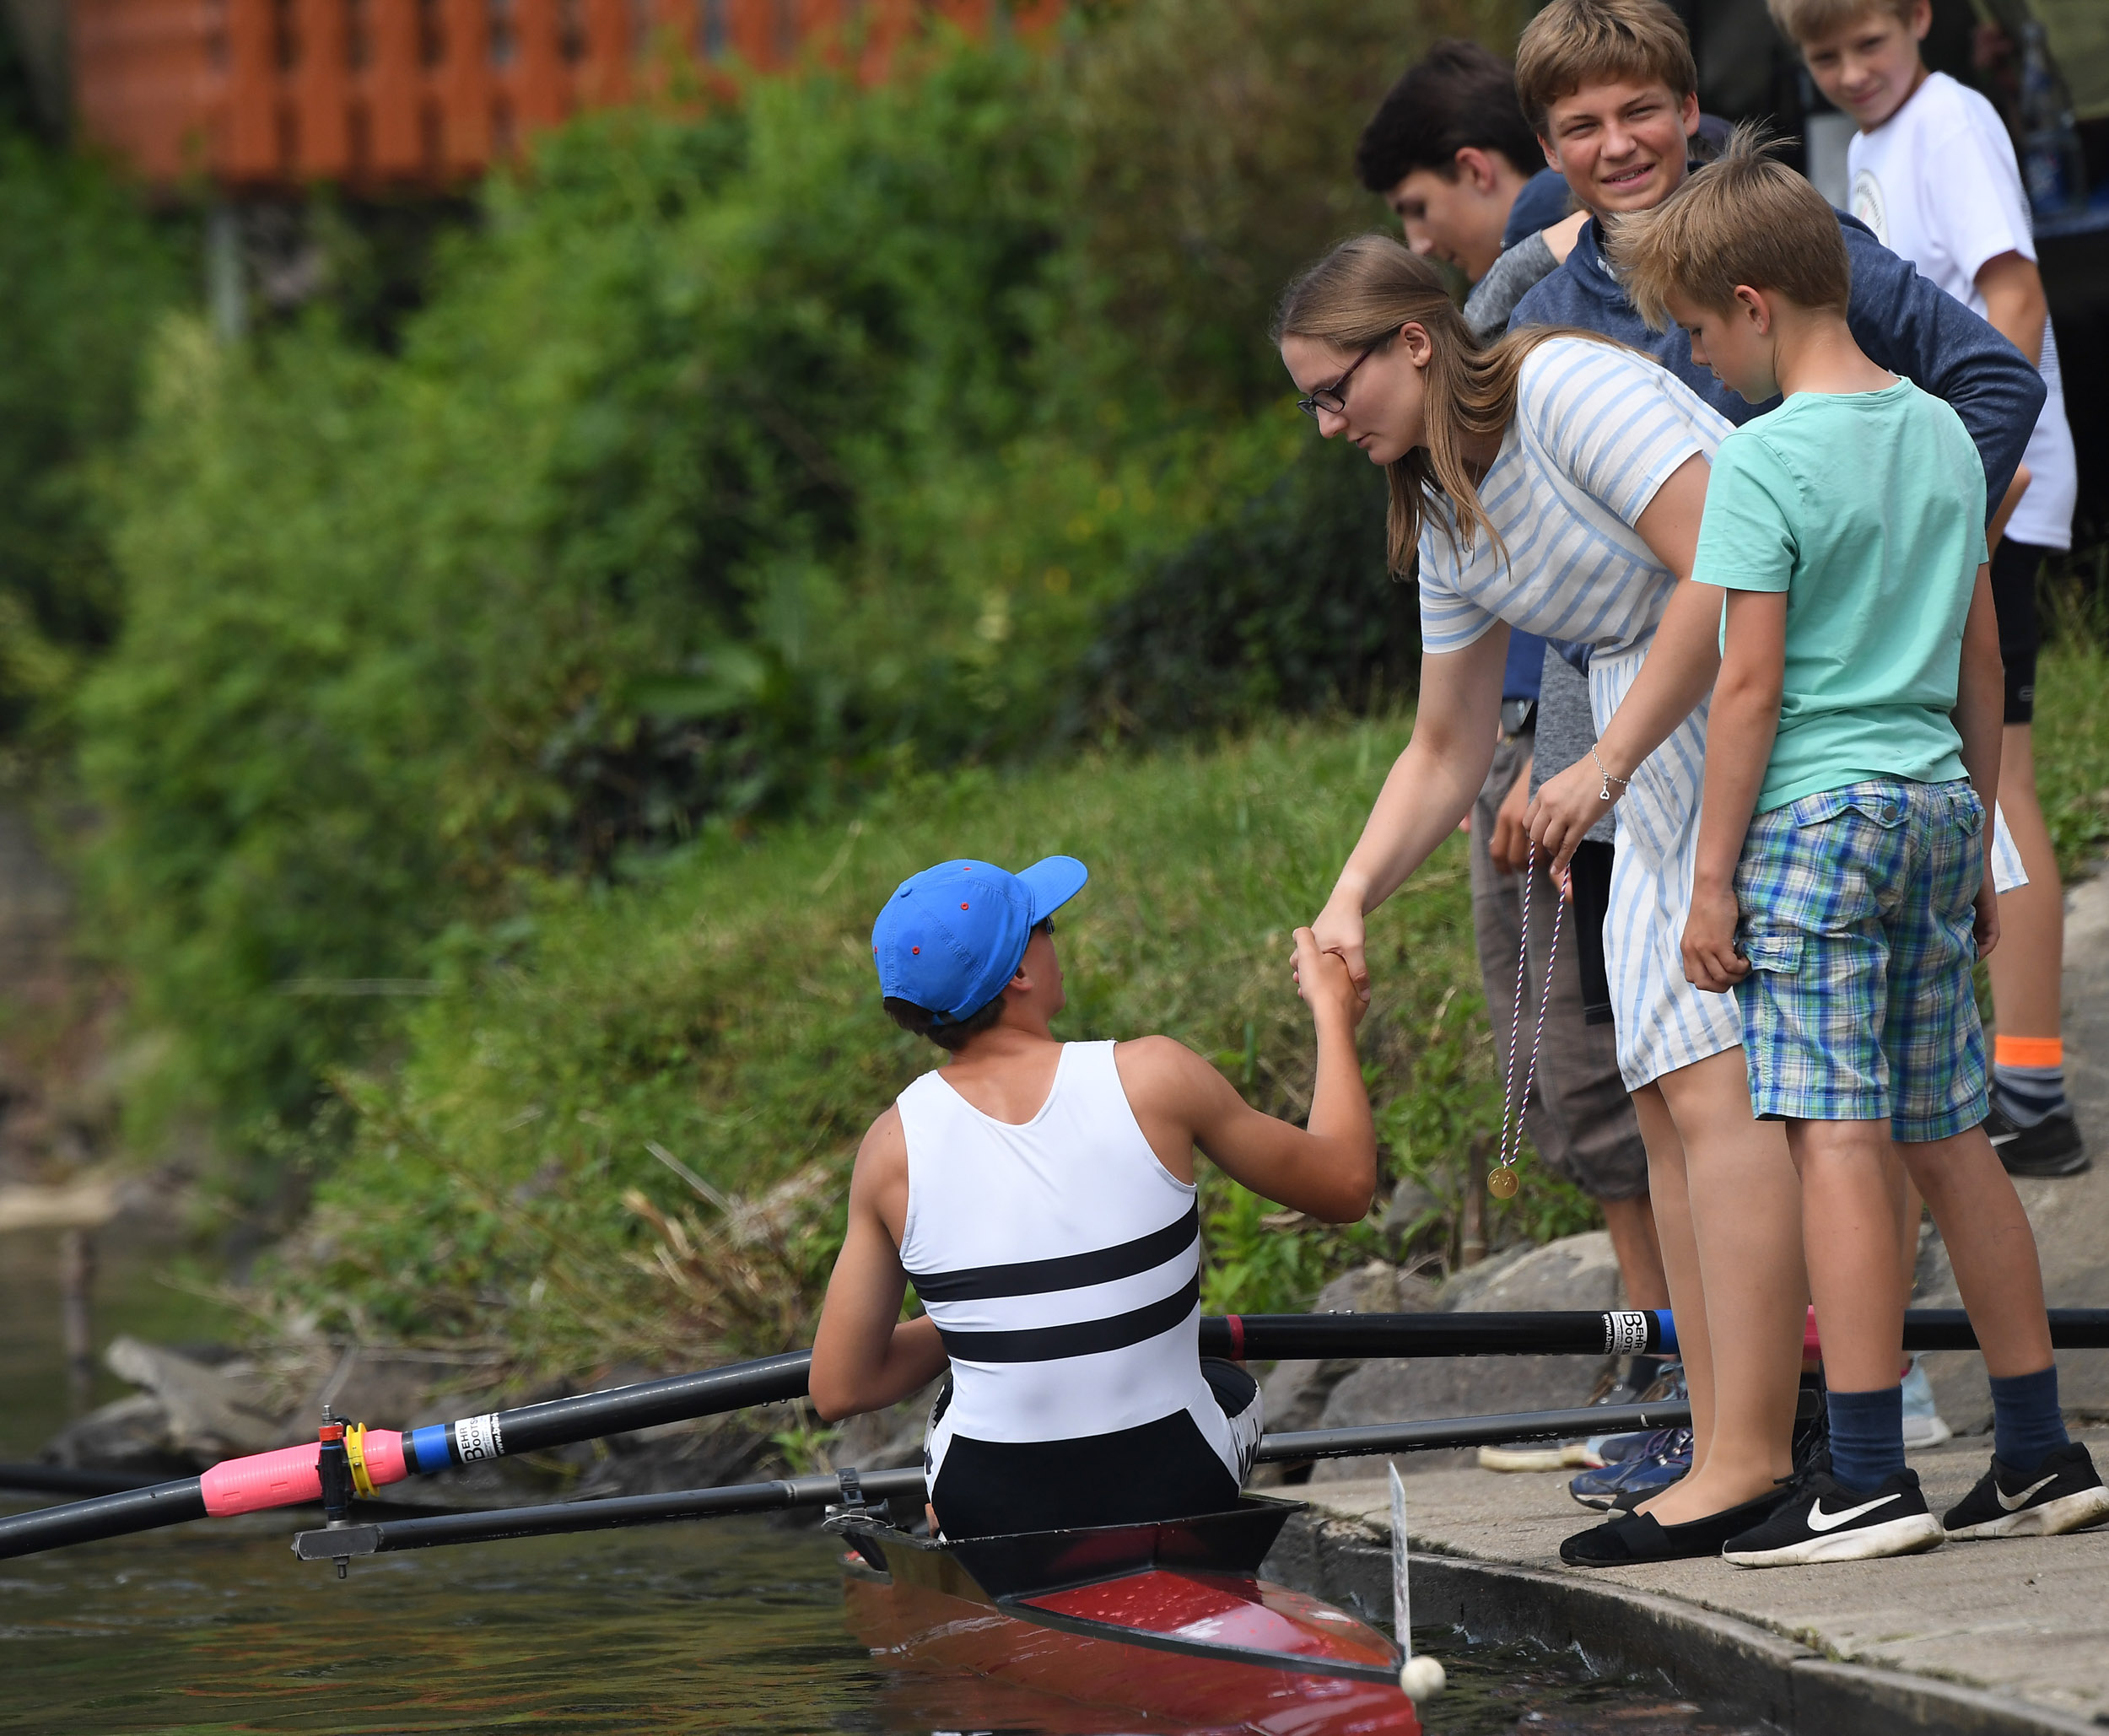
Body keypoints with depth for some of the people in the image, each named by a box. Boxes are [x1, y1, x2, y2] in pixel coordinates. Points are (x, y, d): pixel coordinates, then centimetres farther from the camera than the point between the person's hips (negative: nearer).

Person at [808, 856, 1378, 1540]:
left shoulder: (895, 1145, -10)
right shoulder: (1152, 1078, -14)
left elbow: (839, 1390, -4)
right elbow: (1346, 1184, 1)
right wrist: (1333, 1010, 16)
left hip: (987, 1510, 1)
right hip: (1178, 1496, -1)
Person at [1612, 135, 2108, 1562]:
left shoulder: (1765, 460, -11)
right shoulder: (1944, 433, 11)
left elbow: (1750, 684, -12)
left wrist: (1712, 875, -7)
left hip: (1819, 811, -7)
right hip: (1937, 801, 7)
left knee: (1839, 1138, -7)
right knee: (1951, 1136, 12)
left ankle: (1869, 1477, -10)